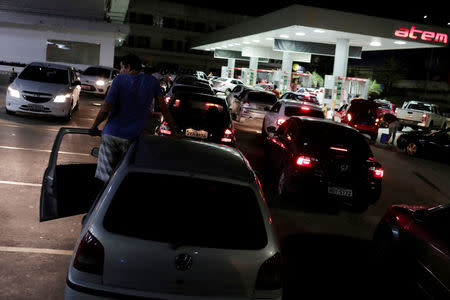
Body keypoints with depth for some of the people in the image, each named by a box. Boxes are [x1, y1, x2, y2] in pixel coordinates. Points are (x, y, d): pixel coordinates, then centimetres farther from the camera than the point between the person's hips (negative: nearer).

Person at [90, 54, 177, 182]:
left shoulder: (119, 79, -1)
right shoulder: (152, 82, 6)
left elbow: (105, 109, -9)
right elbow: (164, 110, 9)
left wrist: (94, 126, 5)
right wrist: (174, 132, 16)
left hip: (110, 134, -1)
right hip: (131, 137, 2)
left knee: (106, 177, 4)